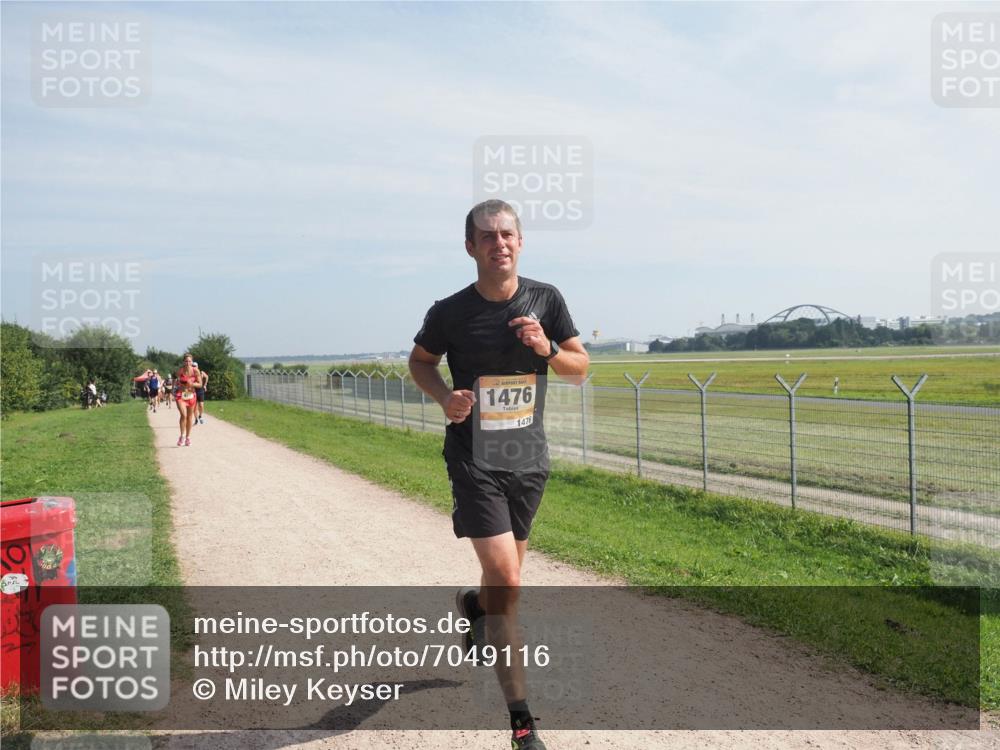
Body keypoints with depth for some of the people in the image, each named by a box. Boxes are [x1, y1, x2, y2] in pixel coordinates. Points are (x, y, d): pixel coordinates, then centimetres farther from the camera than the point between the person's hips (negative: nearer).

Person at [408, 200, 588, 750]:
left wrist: (547, 351, -15)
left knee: (506, 578, 18)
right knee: (505, 581, -13)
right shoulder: (450, 312, -9)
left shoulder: (545, 300, -2)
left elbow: (581, 369, 6)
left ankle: (471, 605, 56)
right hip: (475, 461, -3)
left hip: (529, 460, 4)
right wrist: (445, 397, -11)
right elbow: (419, 360, 9)